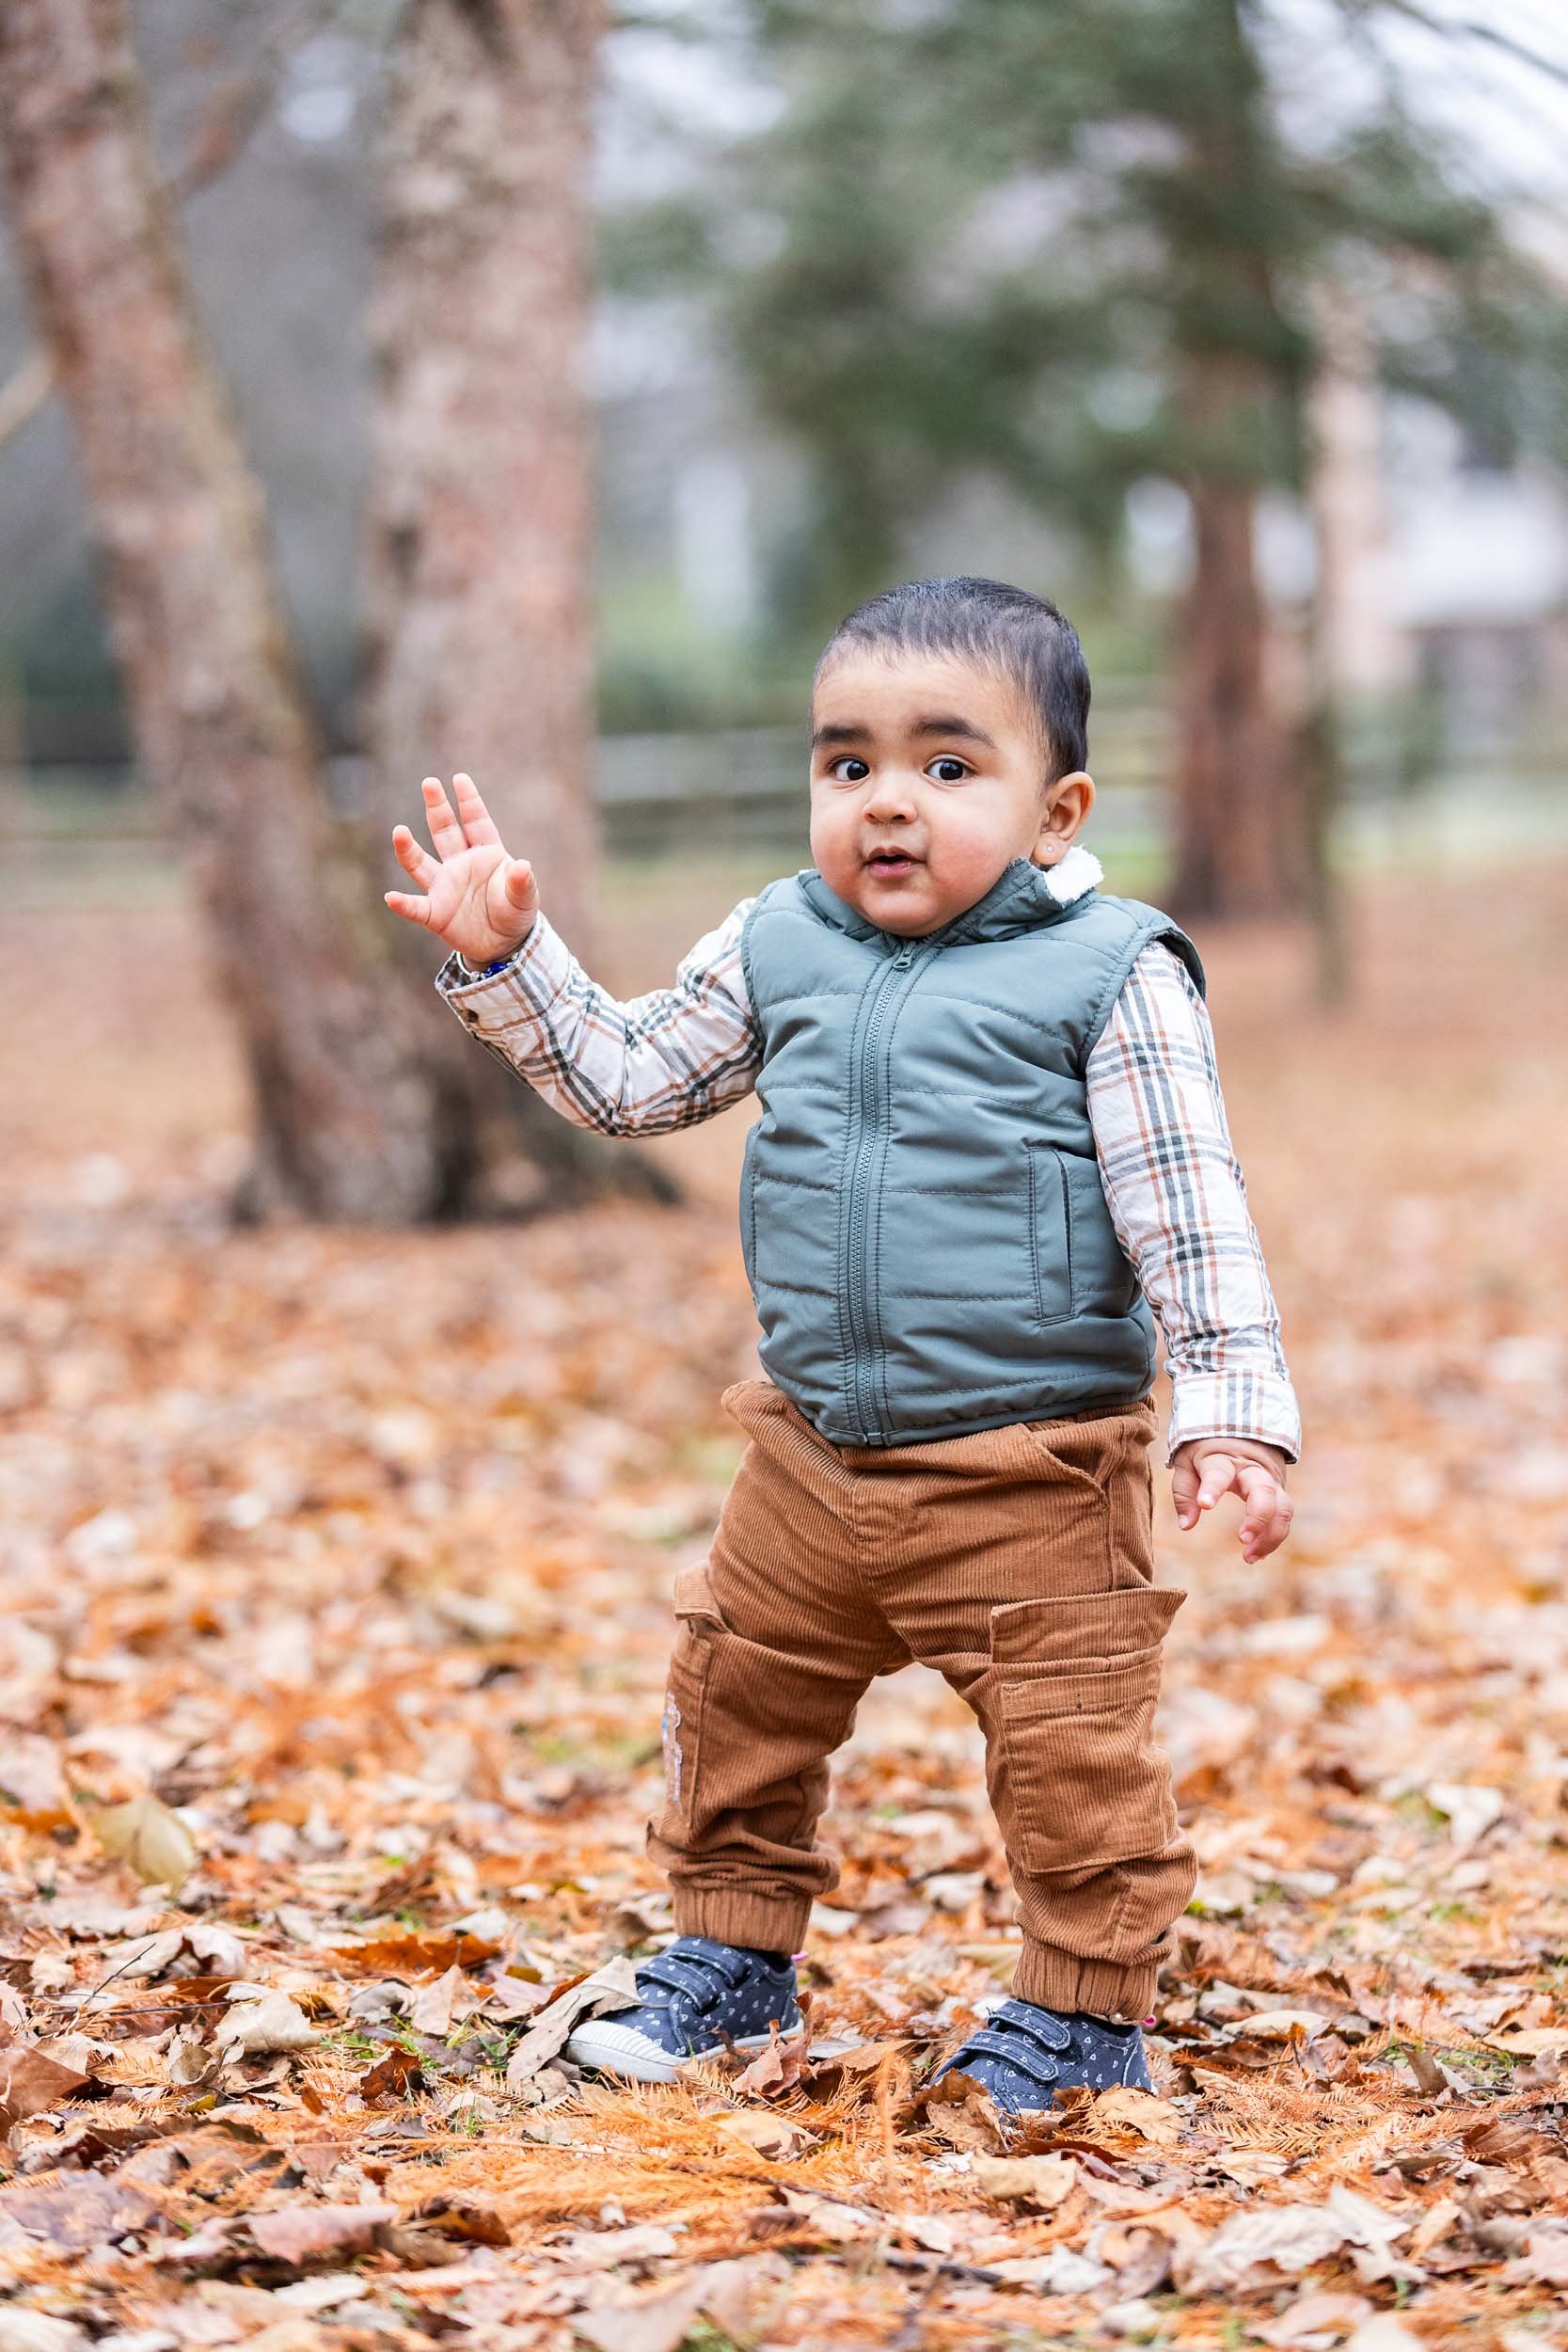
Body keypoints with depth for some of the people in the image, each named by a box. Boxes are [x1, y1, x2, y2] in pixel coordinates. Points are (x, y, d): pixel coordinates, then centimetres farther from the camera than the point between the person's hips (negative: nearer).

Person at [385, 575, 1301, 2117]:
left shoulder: (1111, 975, -9)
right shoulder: (776, 952, 6)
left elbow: (1186, 1211, -10)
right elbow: (627, 1078, 17)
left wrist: (1234, 1409, -16)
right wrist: (506, 961, 7)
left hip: (1034, 1473, -5)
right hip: (812, 1464, 5)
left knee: (1070, 1748, -2)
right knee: (735, 1695, 16)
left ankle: (1082, 2010, 18)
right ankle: (732, 1953, 36)